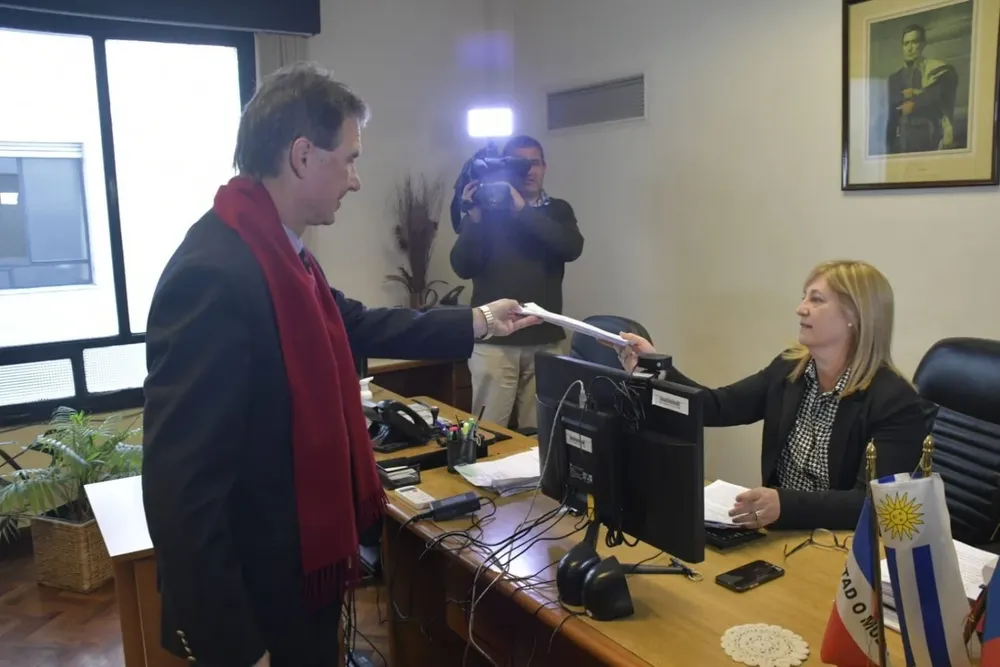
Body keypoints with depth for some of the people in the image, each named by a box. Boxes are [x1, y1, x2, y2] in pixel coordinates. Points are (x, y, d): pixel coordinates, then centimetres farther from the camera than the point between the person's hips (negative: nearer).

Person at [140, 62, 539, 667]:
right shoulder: (215, 272, -27)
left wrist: (479, 322, 21)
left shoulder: (282, 252, 4)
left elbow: (357, 325, 18)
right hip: (258, 598, -9)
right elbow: (181, 483, -28)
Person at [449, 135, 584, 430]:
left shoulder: (558, 211, 10)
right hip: (494, 341, -2)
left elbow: (572, 248, -11)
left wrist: (522, 210, -15)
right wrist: (474, 217, -18)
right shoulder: (485, 209, 4)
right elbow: (463, 268, -6)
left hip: (546, 341, 2)